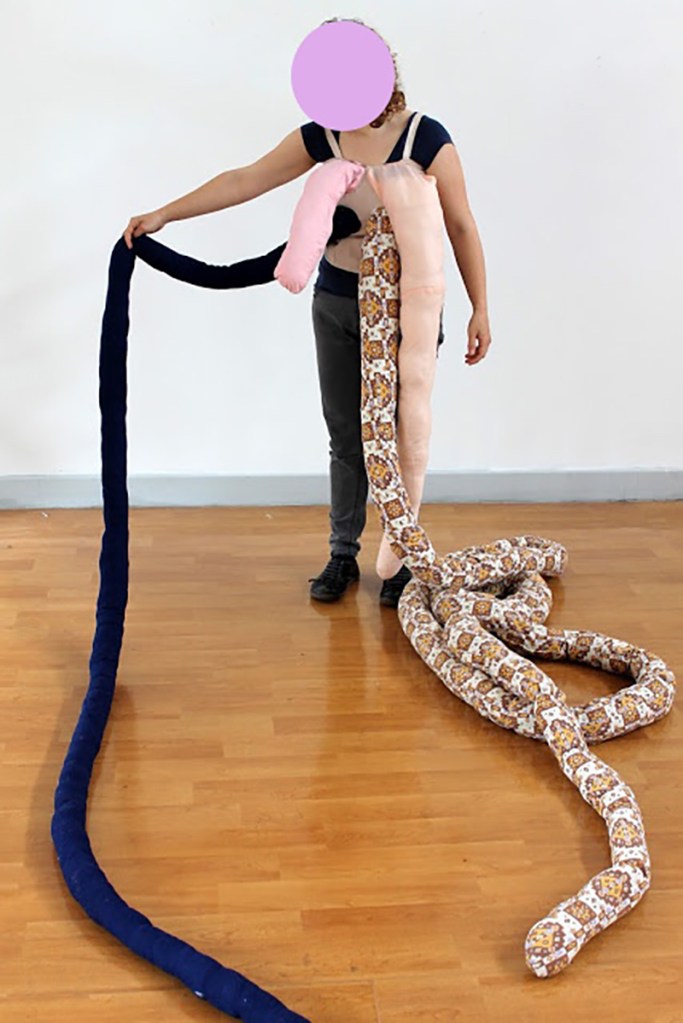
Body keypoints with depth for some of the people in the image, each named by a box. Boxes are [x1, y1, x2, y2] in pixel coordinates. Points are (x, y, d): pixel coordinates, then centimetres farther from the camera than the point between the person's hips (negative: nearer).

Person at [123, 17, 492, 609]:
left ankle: (399, 558, 18)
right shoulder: (321, 137, 0)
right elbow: (244, 181, -1)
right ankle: (343, 554, 24)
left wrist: (480, 310, -8)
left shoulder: (425, 138, -12)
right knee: (345, 433, 11)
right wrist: (164, 215, -5)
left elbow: (461, 228, -8)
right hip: (336, 303, 4)